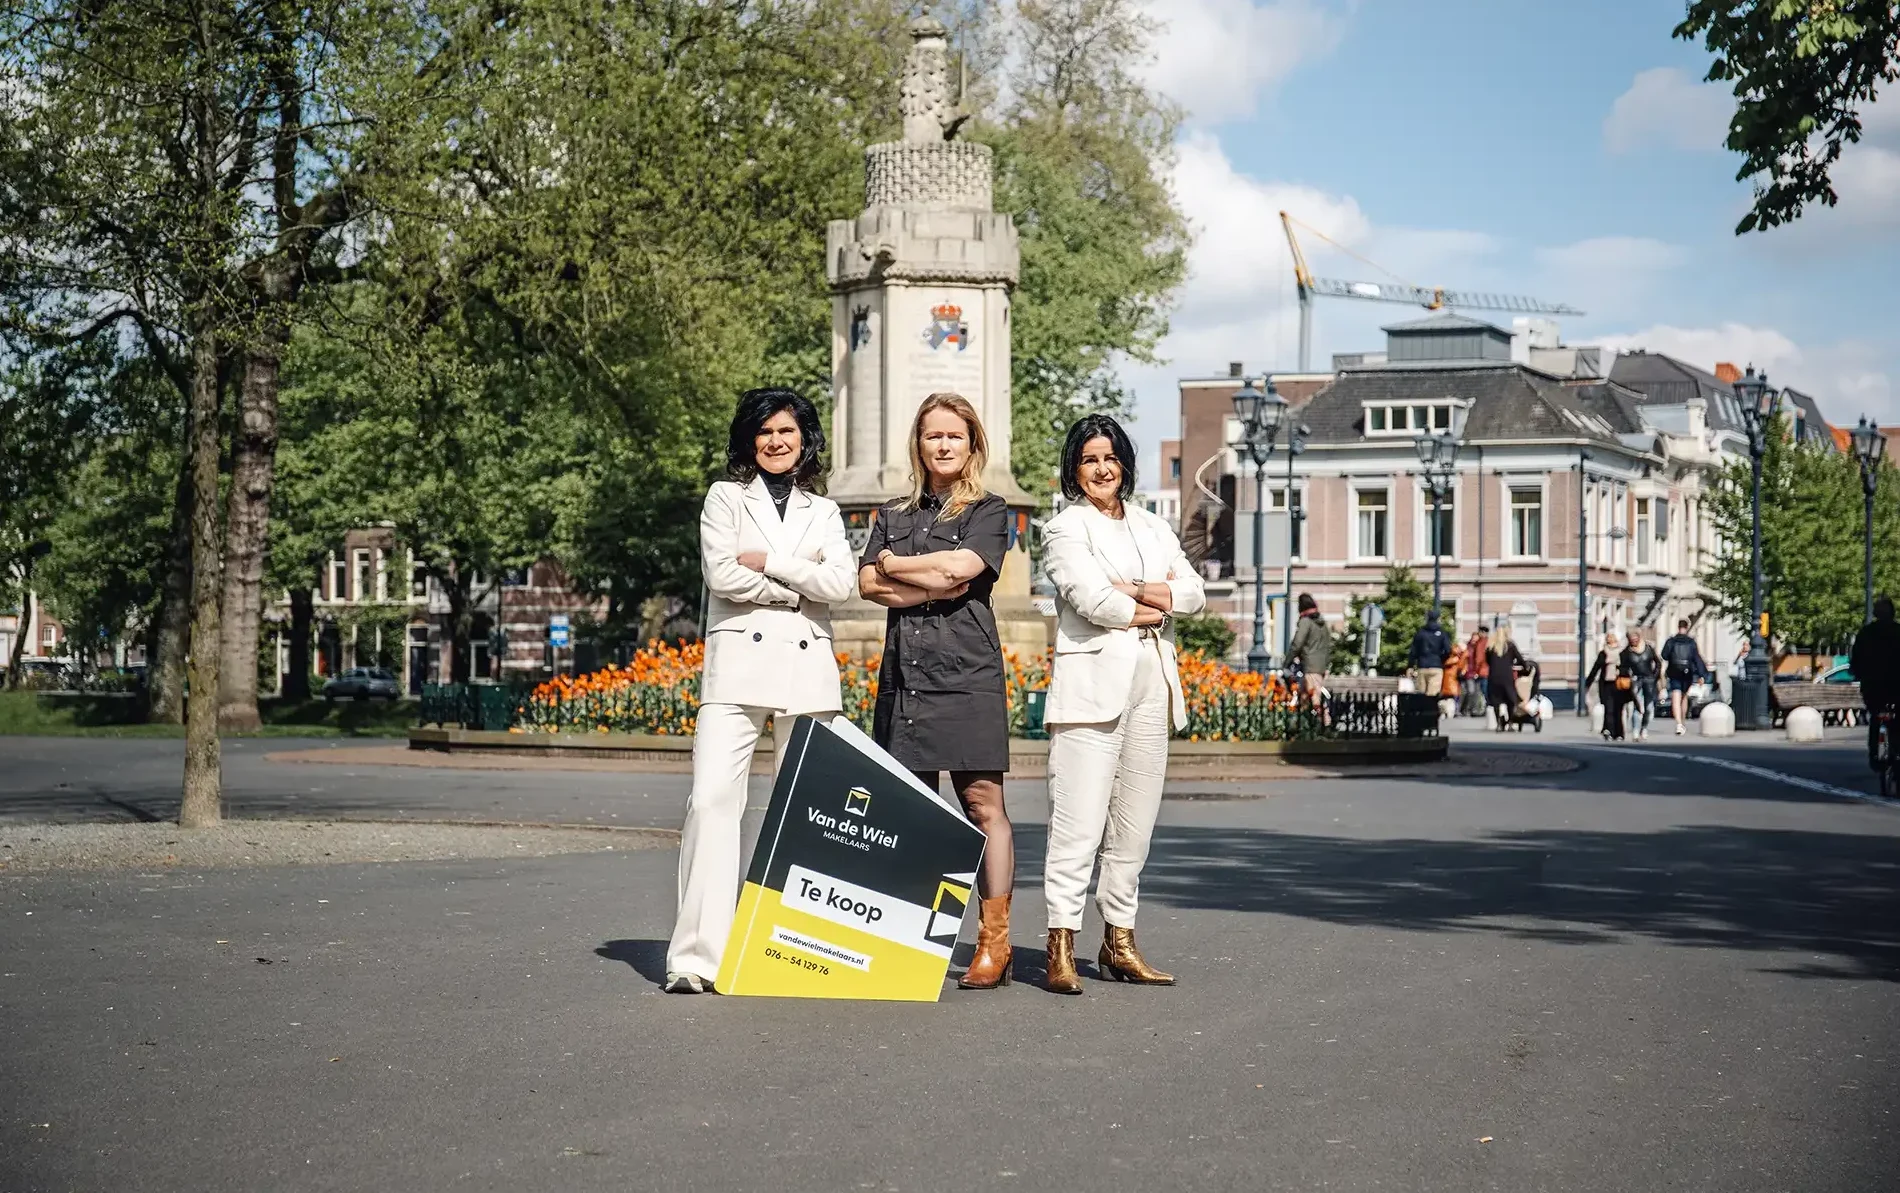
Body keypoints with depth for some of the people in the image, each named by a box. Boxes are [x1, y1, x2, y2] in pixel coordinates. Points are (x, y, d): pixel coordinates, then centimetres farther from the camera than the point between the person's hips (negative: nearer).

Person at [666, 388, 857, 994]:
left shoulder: (823, 512, 18)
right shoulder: (725, 496, 12)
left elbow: (840, 585, 2)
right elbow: (720, 573, -3)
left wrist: (768, 563, -4)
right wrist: (796, 589, -1)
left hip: (808, 671, 3)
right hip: (737, 665, -3)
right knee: (712, 800, -14)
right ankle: (697, 956, -15)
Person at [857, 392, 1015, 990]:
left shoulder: (988, 511, 8)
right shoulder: (893, 514, 20)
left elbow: (960, 566, -10)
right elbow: (868, 583, 6)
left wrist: (894, 565, 3)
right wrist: (935, 585, -6)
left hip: (966, 670, -4)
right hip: (902, 670, 4)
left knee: (982, 805, -7)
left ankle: (994, 942, -6)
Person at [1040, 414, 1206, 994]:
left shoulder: (1153, 528, 20)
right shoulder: (1066, 529, 3)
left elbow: (1194, 591, 6)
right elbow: (1091, 599, -12)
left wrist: (1135, 590, -8)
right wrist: (1152, 610, 1)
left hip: (1152, 683, 6)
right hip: (1093, 681, -6)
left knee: (1135, 822, 7)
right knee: (1078, 822, -12)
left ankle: (1119, 941, 14)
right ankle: (1061, 946, -14)